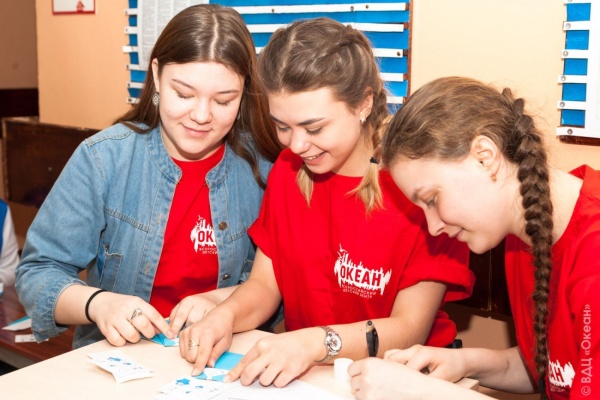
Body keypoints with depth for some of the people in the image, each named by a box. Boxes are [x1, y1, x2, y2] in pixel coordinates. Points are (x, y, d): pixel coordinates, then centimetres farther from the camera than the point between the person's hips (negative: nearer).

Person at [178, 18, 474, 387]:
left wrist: (317, 343, -32)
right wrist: (227, 315, -17)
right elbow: (265, 282, 4)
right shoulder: (287, 170, 1)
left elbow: (410, 328, -17)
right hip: (299, 371, 4)